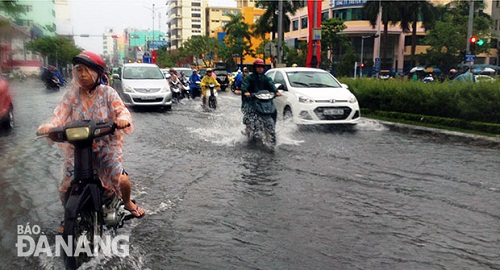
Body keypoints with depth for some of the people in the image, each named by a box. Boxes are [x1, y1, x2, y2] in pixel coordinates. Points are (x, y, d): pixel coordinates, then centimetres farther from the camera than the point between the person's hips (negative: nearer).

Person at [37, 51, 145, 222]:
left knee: (122, 180, -15)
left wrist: (123, 118, -39)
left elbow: (121, 110, -14)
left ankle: (127, 202, 21)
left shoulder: (107, 92, -4)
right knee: (66, 188, -6)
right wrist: (49, 126, -33)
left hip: (106, 145, -1)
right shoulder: (71, 95, 1)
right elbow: (60, 115, -10)